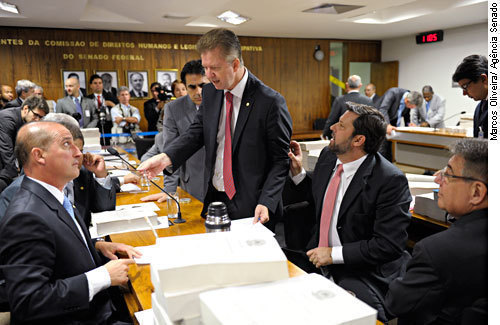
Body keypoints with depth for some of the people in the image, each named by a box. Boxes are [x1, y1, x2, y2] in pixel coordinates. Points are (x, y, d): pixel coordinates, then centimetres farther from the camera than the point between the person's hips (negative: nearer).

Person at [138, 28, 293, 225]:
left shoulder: (270, 102, -14)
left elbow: (280, 160, -10)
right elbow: (196, 133, 6)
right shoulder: (210, 93, 5)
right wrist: (165, 158, -12)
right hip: (213, 199, 5)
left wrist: (266, 203, -19)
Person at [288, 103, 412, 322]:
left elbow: (389, 245, -19)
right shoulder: (328, 156, 3)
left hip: (361, 275, -7)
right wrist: (298, 172, 7)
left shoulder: (391, 181, -19)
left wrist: (335, 254, -18)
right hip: (317, 259, 7)